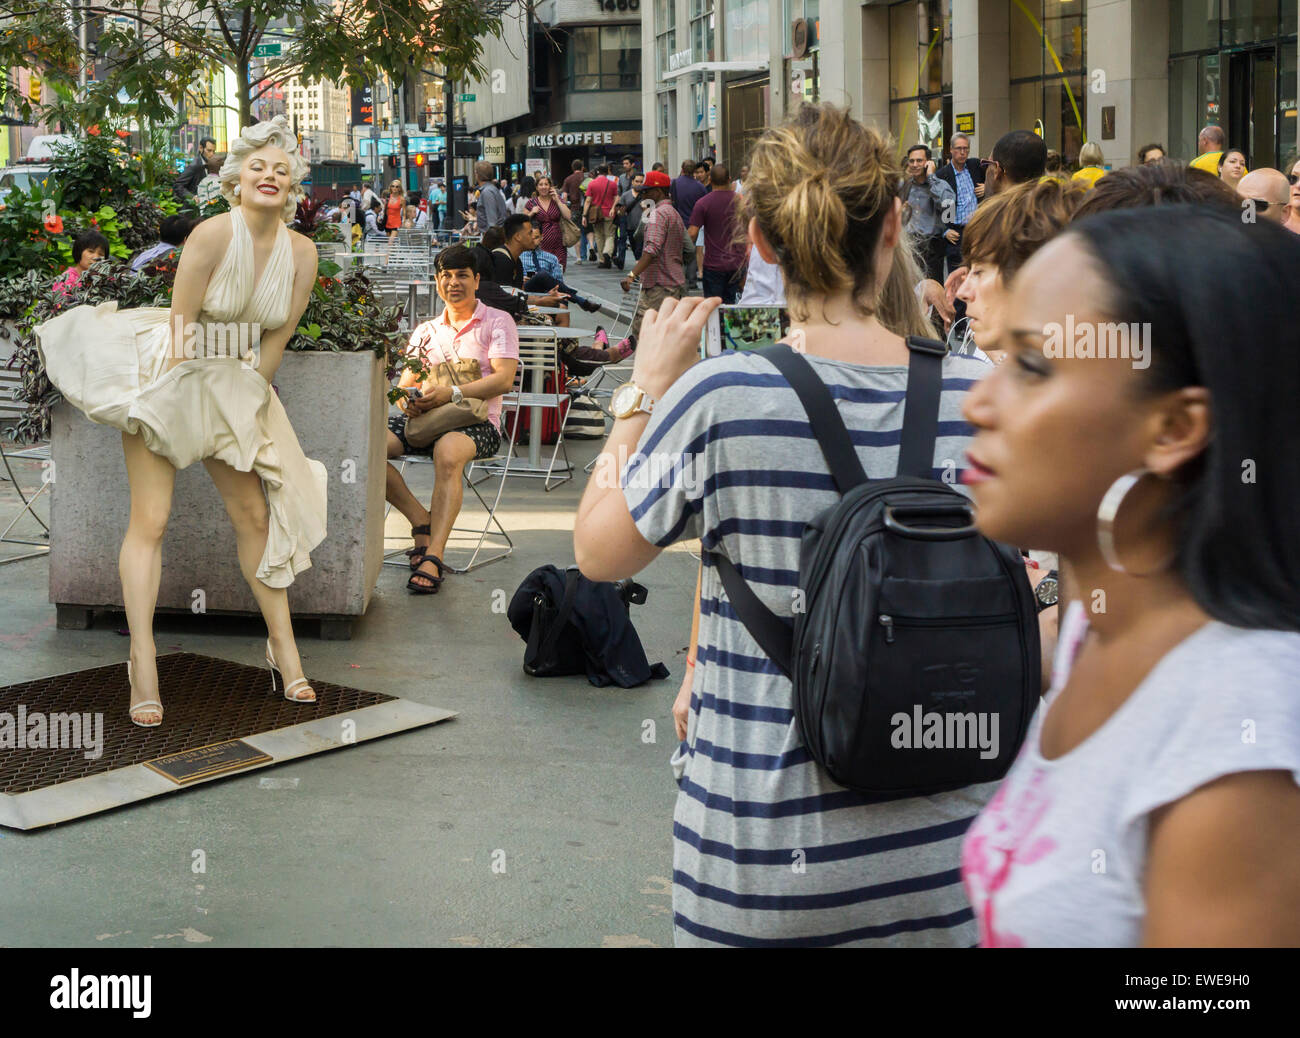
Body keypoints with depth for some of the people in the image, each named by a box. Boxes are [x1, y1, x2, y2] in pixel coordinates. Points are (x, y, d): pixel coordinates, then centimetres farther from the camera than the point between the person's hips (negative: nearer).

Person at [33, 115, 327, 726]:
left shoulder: (301, 253, -3)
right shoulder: (213, 235, -18)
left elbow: (276, 338, 3)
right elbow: (181, 323, -14)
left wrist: (245, 397, 0)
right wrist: (180, 393, -11)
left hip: (235, 389, 5)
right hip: (172, 378, -5)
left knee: (256, 515, 6)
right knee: (150, 520, -8)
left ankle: (284, 651, 16)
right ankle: (143, 670, -6)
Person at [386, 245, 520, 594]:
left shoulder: (497, 322, 9)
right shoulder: (425, 331, 24)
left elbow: (503, 379, -6)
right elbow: (406, 382, 18)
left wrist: (451, 393, -20)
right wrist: (406, 398, -10)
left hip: (477, 420, -5)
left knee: (448, 451, -41)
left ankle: (434, 556, -45)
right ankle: (421, 521, -14)